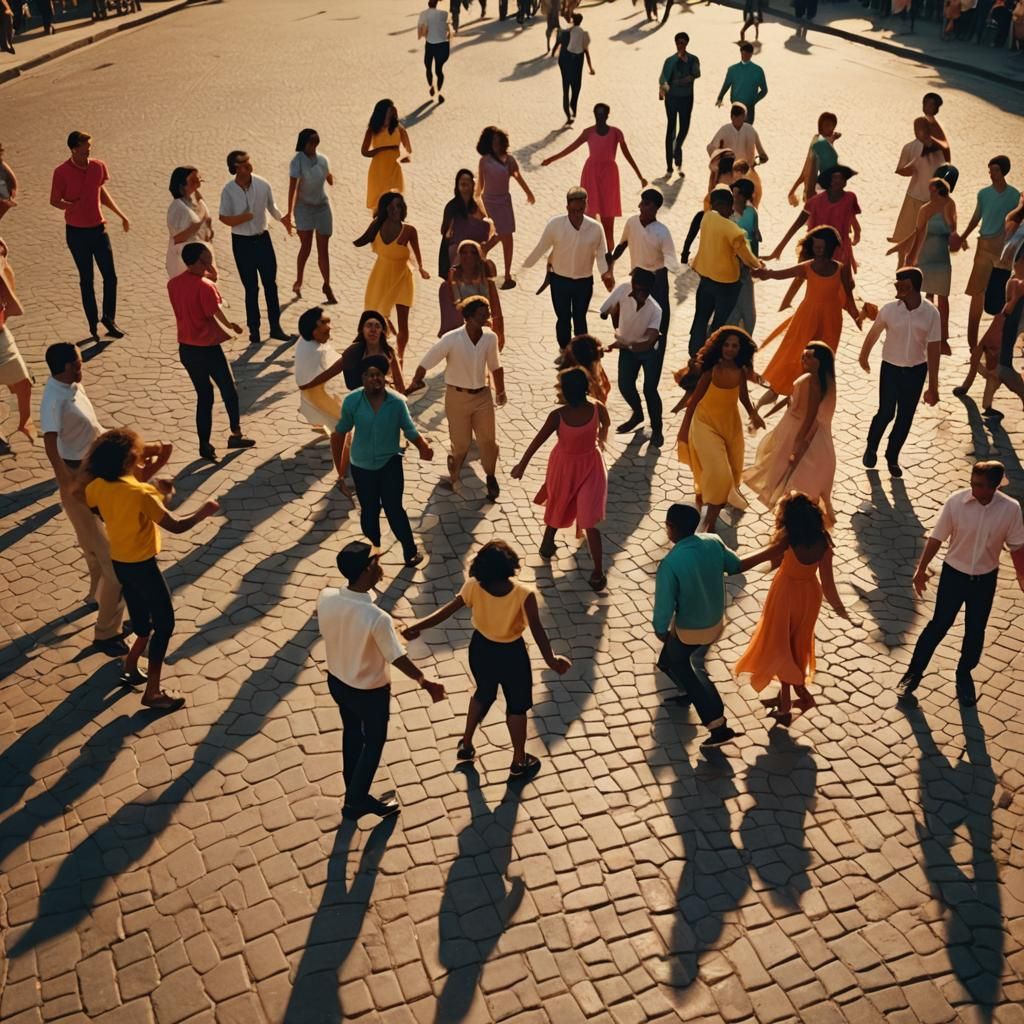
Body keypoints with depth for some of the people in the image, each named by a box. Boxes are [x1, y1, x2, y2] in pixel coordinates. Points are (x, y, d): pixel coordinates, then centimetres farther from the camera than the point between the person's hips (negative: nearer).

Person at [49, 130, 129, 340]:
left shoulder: (98, 166, -1)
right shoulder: (62, 172, -13)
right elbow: (54, 200, -6)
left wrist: (121, 215, 14)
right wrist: (72, 206, -26)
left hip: (98, 228, 3)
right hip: (76, 231, -3)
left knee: (110, 276, 2)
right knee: (86, 279, 4)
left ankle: (109, 319, 20)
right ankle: (93, 324, 15)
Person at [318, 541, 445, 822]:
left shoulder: (326, 597, -20)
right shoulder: (377, 618, -36)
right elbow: (399, 659, -24)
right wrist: (426, 683, -8)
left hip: (336, 681, 6)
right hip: (369, 691, -6)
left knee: (351, 733, 29)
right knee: (373, 742, 21)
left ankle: (354, 794, 48)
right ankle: (355, 802, 37)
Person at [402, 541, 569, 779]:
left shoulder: (473, 587, -21)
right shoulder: (524, 594, -29)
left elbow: (447, 611, -14)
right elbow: (537, 629, -27)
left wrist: (417, 627, -3)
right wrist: (551, 659, -17)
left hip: (481, 649, 4)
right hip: (510, 654, -3)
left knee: (483, 694, 31)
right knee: (517, 706, 18)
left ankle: (466, 745, 46)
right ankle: (518, 763, 33)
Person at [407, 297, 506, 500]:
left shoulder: (490, 338, -8)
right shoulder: (451, 339, -21)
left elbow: (495, 367, 8)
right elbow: (426, 362, -15)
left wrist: (500, 392, 17)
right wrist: (414, 384, -12)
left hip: (483, 395, 3)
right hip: (457, 397, -3)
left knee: (487, 440, 5)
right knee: (460, 443, 8)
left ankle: (491, 477, 29)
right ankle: (453, 476, 37)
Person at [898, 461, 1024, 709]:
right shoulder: (956, 502, -19)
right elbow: (937, 537, -9)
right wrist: (921, 569, -4)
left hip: (985, 579, 1)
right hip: (954, 574, -1)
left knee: (975, 631, 15)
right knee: (939, 625, 7)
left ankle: (964, 674, 38)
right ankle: (913, 674, 20)